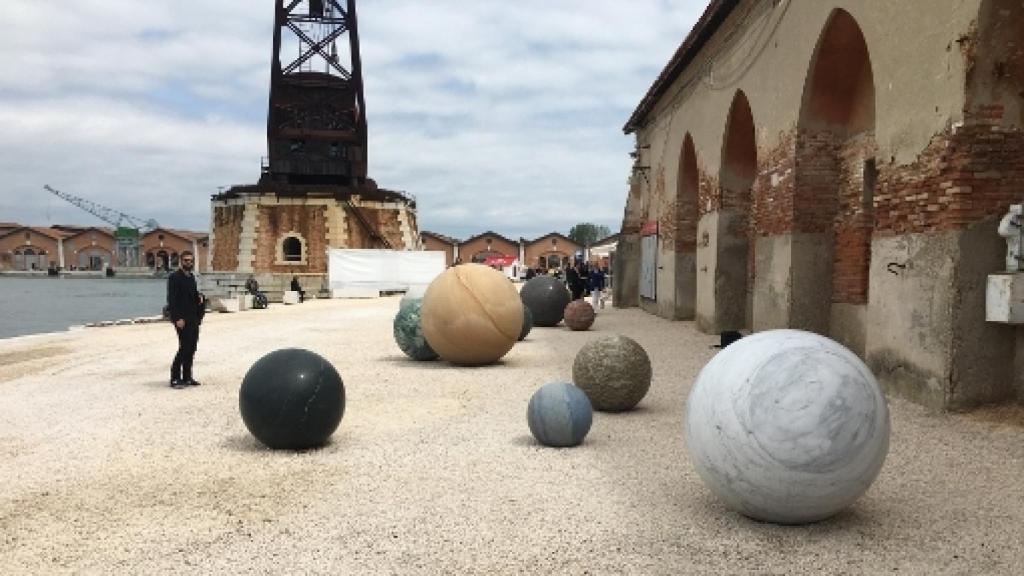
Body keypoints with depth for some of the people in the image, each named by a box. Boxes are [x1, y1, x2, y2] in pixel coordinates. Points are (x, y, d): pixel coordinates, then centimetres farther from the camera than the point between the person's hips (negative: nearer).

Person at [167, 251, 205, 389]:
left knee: (191, 348, 9)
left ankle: (187, 377, 16)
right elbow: (172, 299, -14)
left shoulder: (191, 277, 16)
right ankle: (175, 378, -2)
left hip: (193, 319, 8)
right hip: (182, 319, -8)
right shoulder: (175, 277, -8)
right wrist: (178, 318, -20)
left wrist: (199, 297, 3)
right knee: (184, 347, -10)